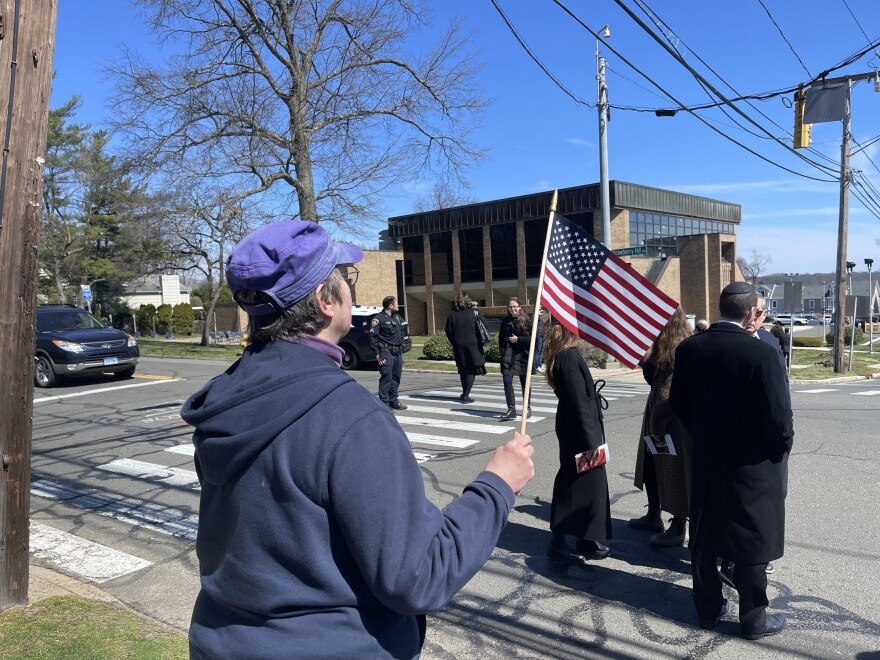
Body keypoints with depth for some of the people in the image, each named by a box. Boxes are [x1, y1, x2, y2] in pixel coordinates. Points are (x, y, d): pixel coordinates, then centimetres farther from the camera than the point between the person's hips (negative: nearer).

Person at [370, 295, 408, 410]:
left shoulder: (398, 317, 16)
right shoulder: (379, 319, -9)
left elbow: (403, 331, 27)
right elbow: (373, 337, -12)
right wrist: (377, 353, -15)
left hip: (398, 352, 8)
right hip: (386, 353, -8)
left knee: (396, 377, 13)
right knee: (386, 378, -8)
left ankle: (393, 401, 25)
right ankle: (384, 404, -4)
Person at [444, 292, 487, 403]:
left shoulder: (452, 315, -2)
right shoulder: (474, 313, -7)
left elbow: (448, 331, 0)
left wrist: (454, 343, 13)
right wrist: (480, 343, 10)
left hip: (458, 345, 3)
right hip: (473, 345, -3)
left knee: (463, 370, 16)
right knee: (472, 370, 4)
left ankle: (465, 393, 25)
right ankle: (466, 395, -1)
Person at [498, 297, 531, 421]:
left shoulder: (526, 320, -3)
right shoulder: (505, 321, 7)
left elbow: (532, 337, -6)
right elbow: (501, 337, 14)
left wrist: (518, 339, -14)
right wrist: (502, 350, 2)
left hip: (522, 355, -2)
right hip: (508, 354, 2)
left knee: (524, 382, 10)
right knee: (507, 381, -10)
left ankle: (527, 408, 27)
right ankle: (511, 410, -5)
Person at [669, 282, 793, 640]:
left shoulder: (688, 348, -5)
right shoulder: (760, 352, -21)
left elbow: (678, 403, 3)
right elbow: (778, 414, -18)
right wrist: (784, 443, 2)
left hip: (706, 458, 5)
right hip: (753, 463, -5)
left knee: (704, 537, 15)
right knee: (752, 541, 9)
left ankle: (708, 609, 29)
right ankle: (753, 619, 22)